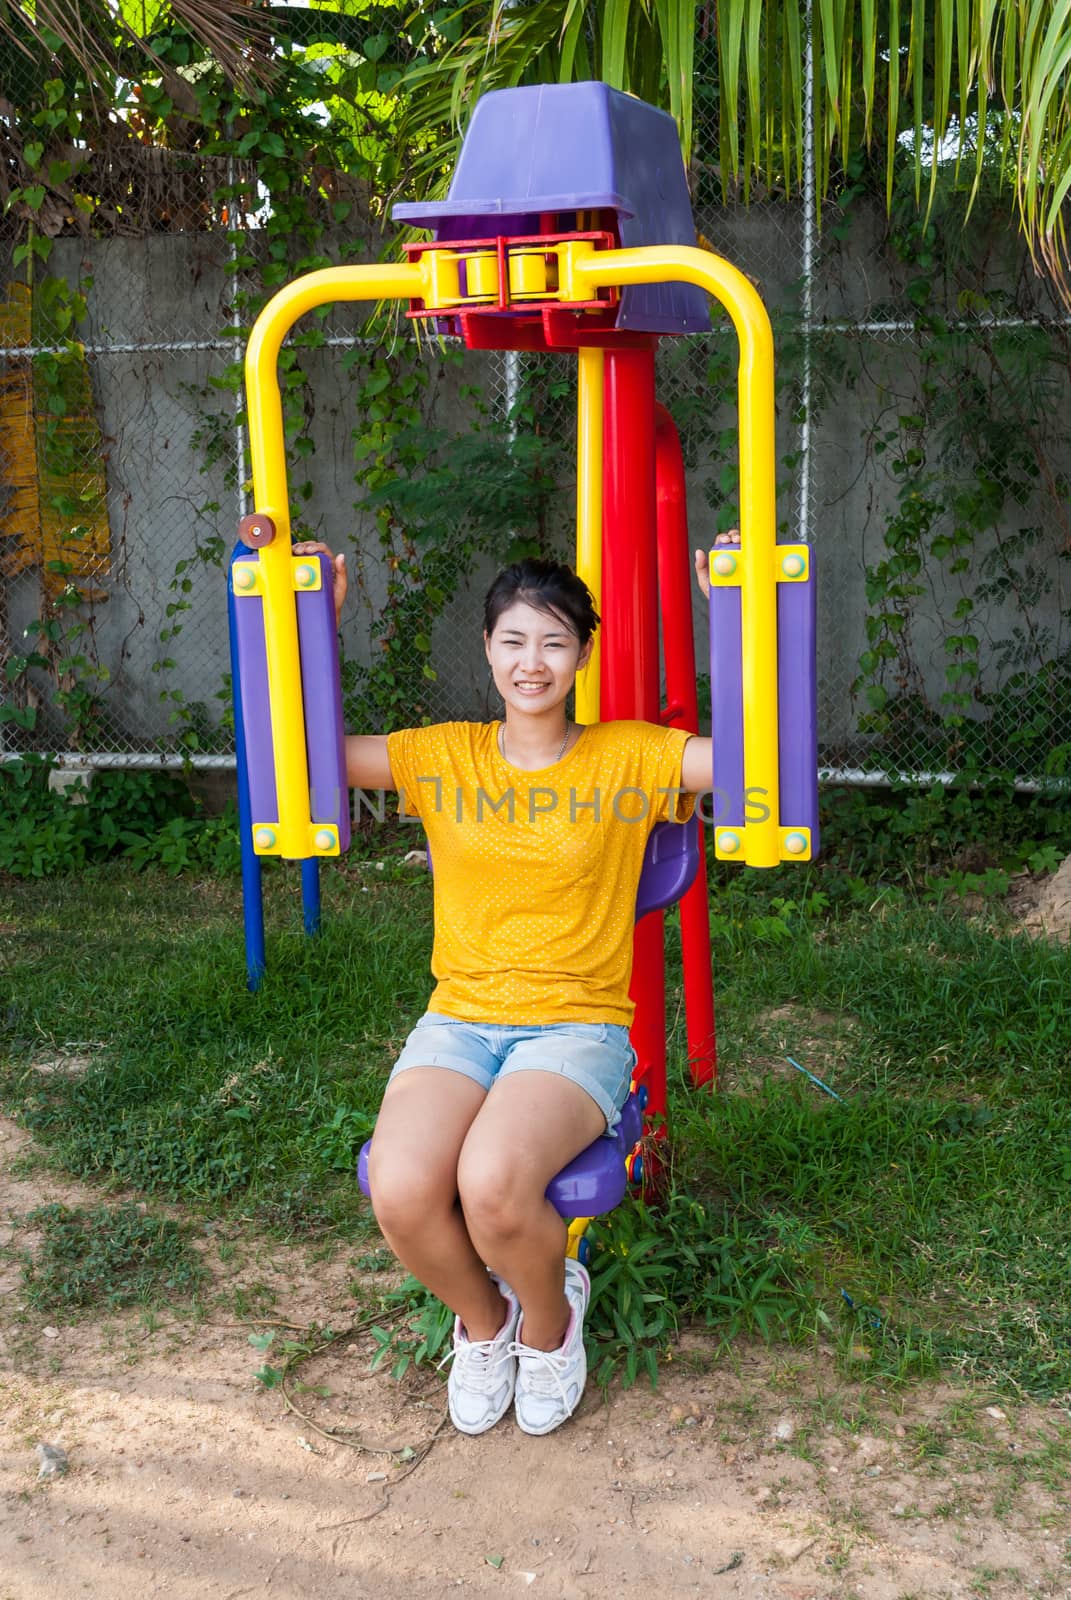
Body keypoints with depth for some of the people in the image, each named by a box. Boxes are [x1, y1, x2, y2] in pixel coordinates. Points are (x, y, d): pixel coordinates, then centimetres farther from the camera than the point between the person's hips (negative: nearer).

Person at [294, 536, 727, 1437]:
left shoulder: (630, 758, 3)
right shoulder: (443, 757, 8)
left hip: (577, 1027, -2)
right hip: (458, 1022, 2)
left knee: (493, 1185, -32)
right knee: (401, 1191, -28)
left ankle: (549, 1320, 6)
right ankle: (482, 1318, 9)